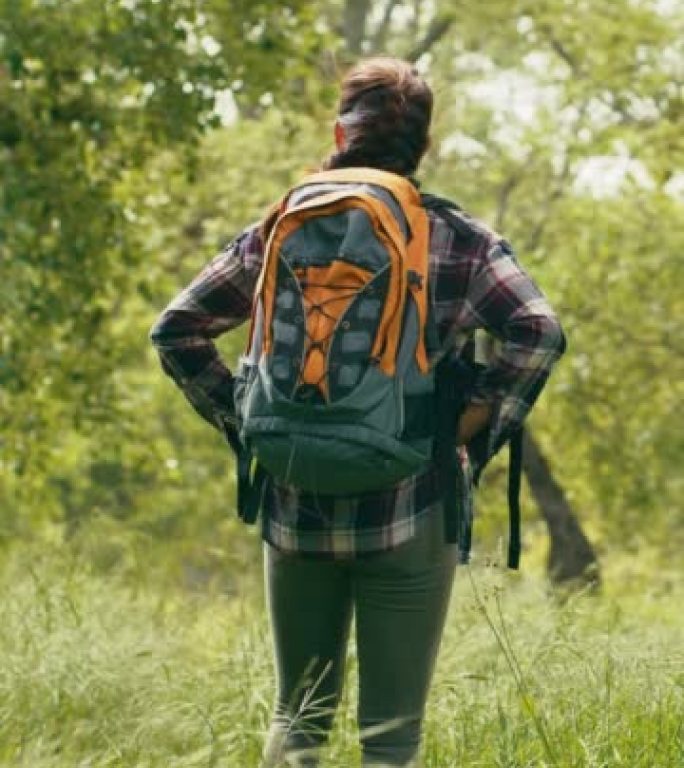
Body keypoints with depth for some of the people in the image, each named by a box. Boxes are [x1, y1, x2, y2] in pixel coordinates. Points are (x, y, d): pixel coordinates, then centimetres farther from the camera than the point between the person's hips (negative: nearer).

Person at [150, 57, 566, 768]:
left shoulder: (280, 231, 5)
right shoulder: (459, 241, -1)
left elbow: (176, 329, 6)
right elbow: (539, 333, -13)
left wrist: (243, 423, 8)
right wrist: (472, 431, -5)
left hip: (297, 507, 2)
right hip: (410, 511, -2)